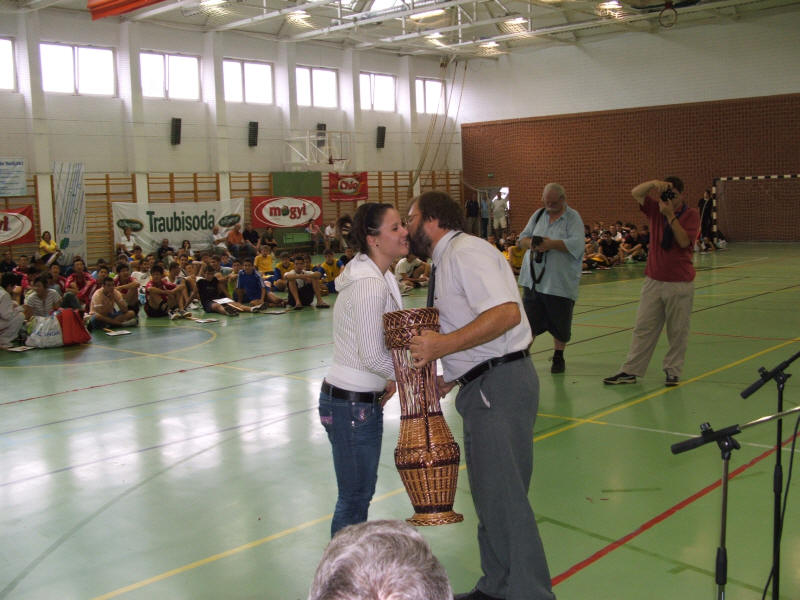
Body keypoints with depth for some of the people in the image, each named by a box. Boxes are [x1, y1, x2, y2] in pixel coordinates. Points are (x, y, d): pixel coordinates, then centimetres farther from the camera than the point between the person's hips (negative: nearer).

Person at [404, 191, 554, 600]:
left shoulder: (465, 251, -12)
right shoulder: (446, 262, 19)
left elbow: (506, 313, -26)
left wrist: (443, 344, -27)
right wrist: (451, 378, 12)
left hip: (499, 385, -11)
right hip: (484, 387, 11)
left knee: (503, 497, -6)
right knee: (489, 494, 19)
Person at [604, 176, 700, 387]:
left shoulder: (691, 214, -3)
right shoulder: (656, 209, 7)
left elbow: (684, 241, -17)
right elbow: (635, 193, -3)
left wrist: (670, 215, -21)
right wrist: (654, 183, -18)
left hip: (680, 283, -3)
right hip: (653, 280, 3)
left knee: (677, 331, 3)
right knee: (643, 327, 4)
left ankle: (673, 371, 15)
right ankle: (630, 371, 8)